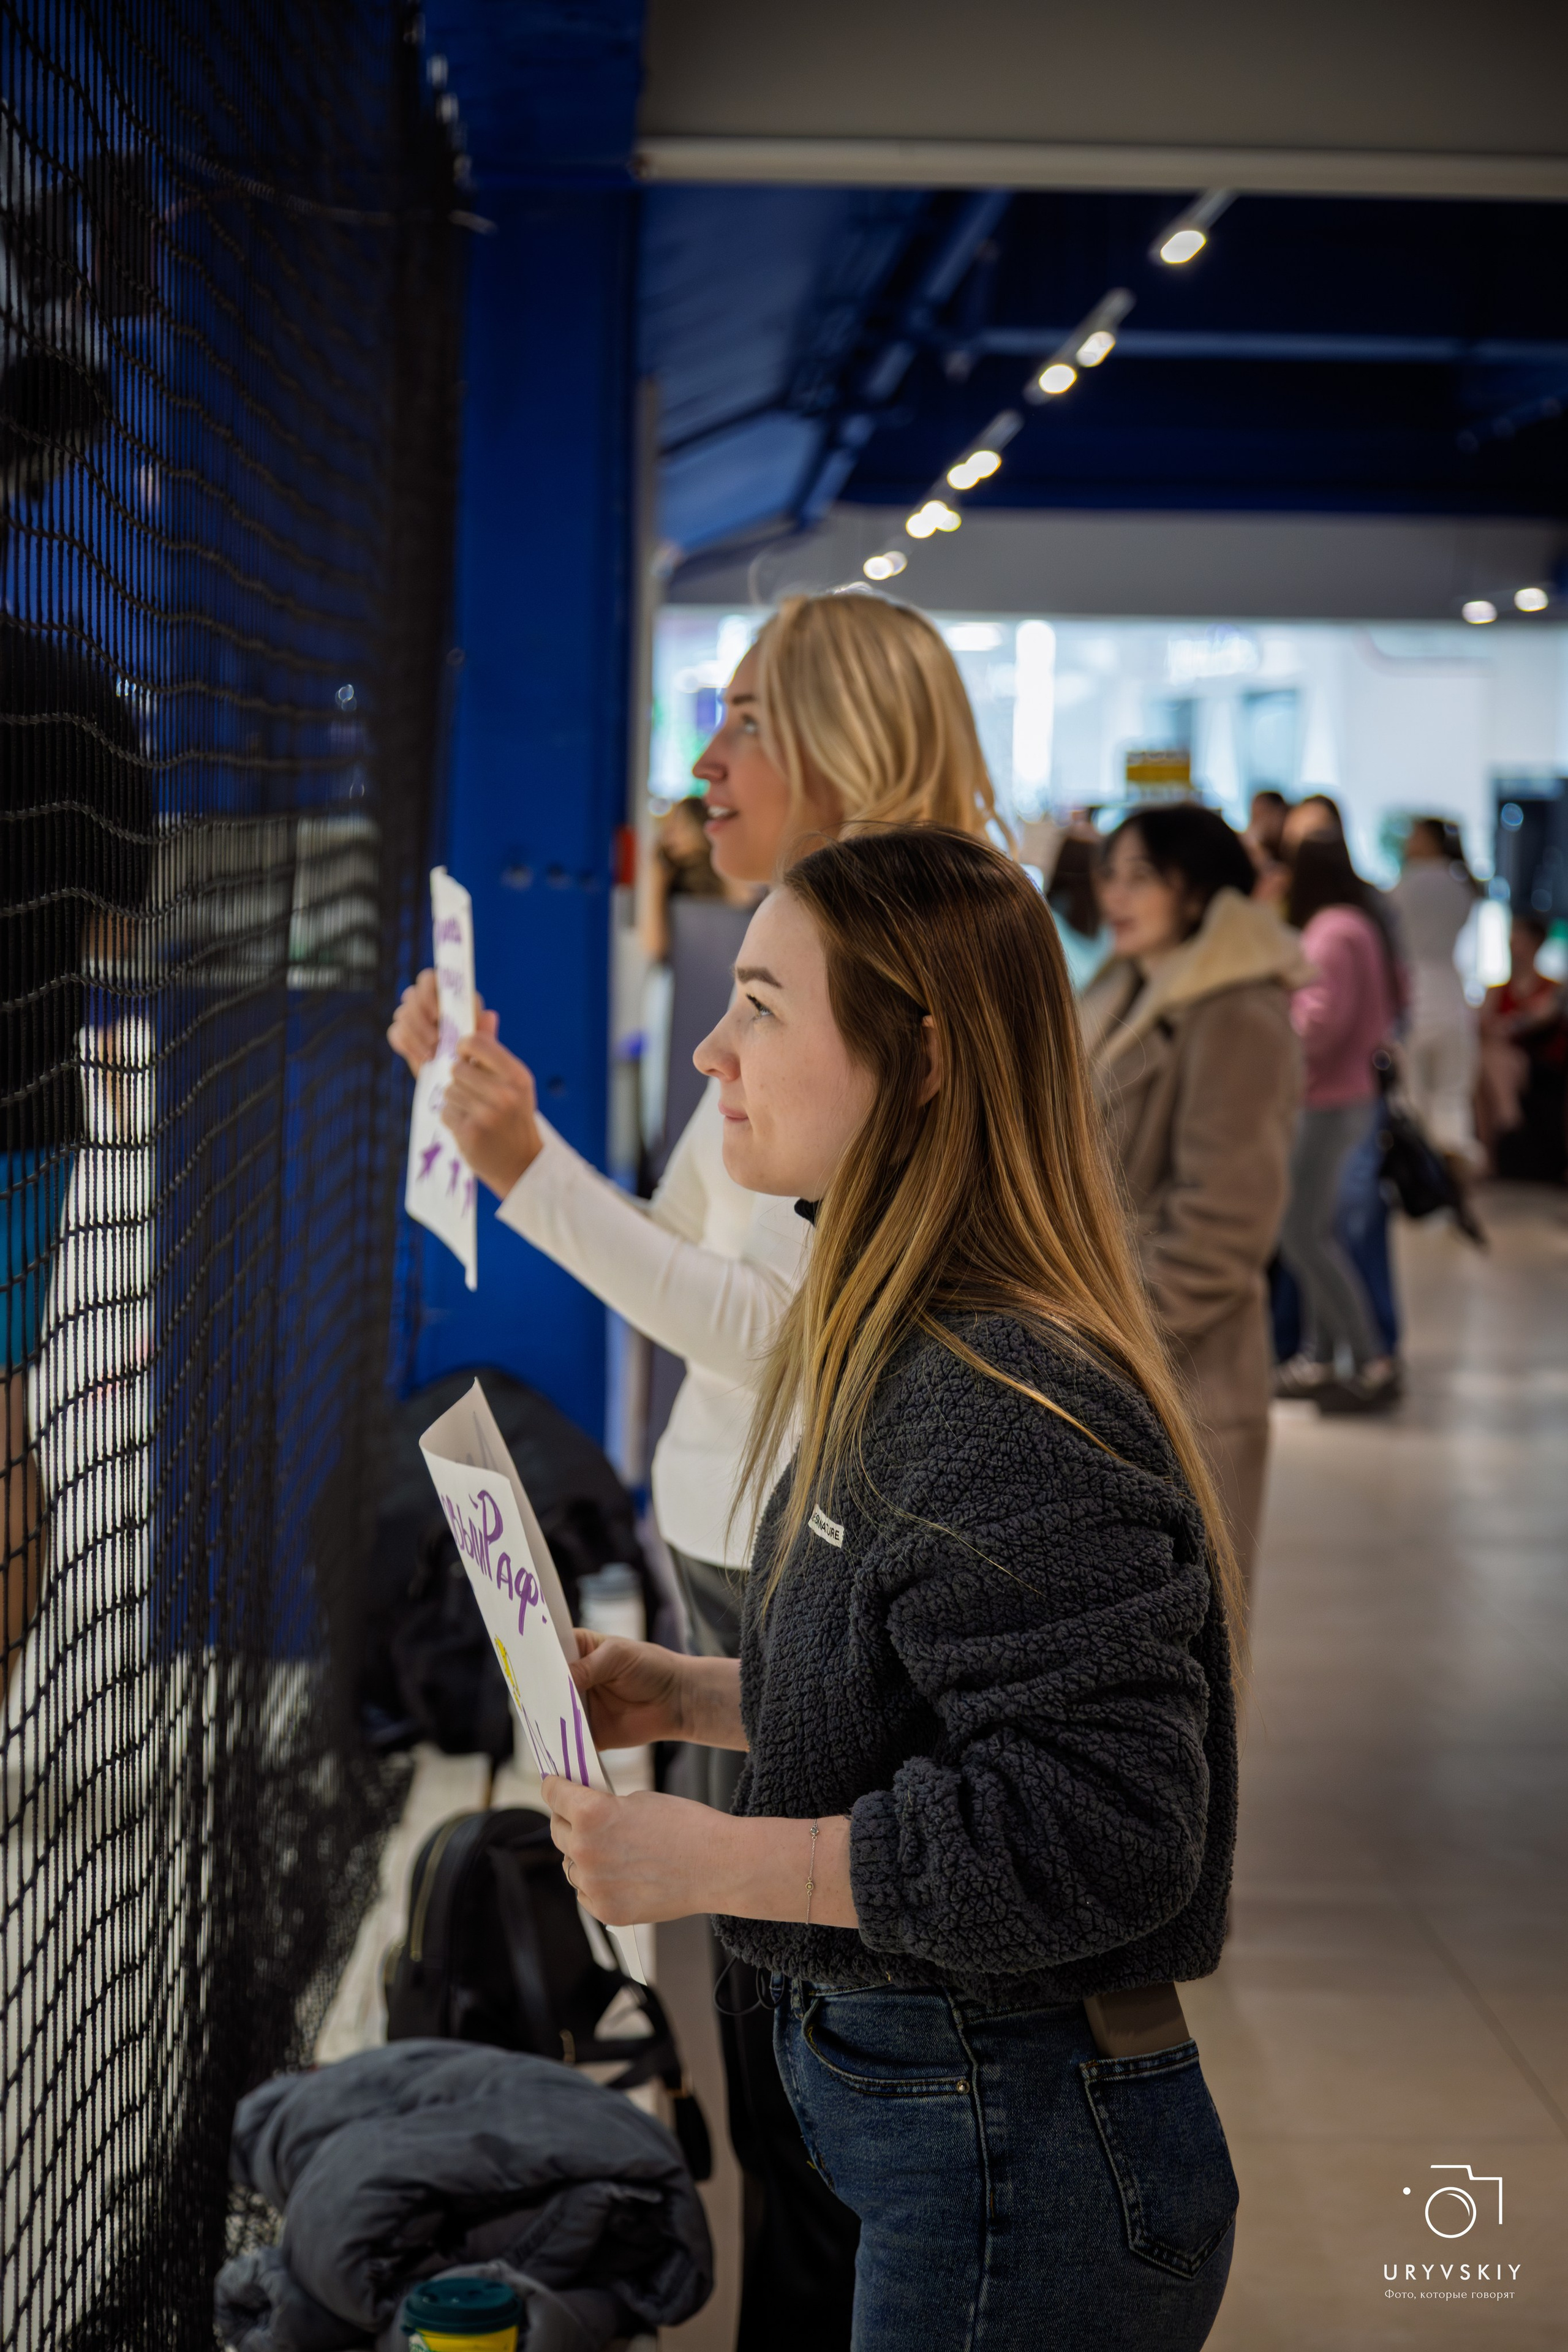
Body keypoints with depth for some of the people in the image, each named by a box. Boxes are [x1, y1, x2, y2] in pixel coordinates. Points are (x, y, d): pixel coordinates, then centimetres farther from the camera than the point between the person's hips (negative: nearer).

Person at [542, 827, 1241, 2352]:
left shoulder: (1011, 1417, -26)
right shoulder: (896, 1354, 8)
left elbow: (1089, 1833, -29)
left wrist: (713, 1860, -25)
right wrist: (689, 1697, 6)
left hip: (1021, 2164, -10)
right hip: (919, 2100, 10)